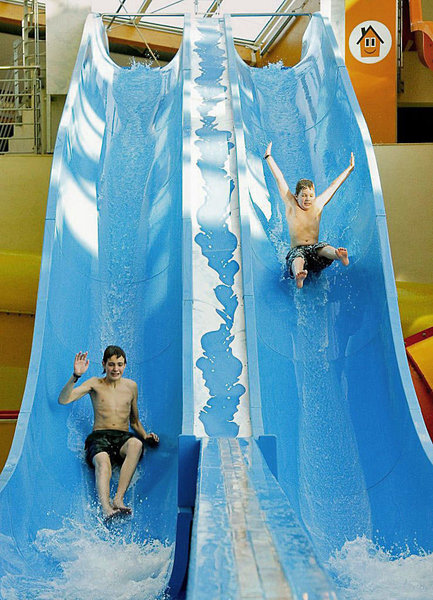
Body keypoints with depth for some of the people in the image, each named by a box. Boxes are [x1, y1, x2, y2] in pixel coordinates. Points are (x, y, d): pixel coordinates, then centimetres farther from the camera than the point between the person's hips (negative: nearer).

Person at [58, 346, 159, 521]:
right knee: (102, 460, -38)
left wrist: (146, 437, 7)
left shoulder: (131, 386, 17)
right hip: (99, 437, -2)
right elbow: (63, 400, -3)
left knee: (136, 444, -36)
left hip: (123, 438, 2)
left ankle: (118, 499, -44)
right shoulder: (95, 384, 10)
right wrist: (76, 376, -15)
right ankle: (106, 508, -60)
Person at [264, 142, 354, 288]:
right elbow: (279, 179, 11)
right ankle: (298, 276, -72)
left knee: (324, 247, -33)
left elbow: (334, 185, 21)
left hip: (314, 249, 2)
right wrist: (268, 157, 17)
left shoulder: (318, 205, 12)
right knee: (298, 257, -38)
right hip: (296, 250, -2)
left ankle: (340, 256, -66)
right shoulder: (291, 205, 6)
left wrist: (350, 168, 31)